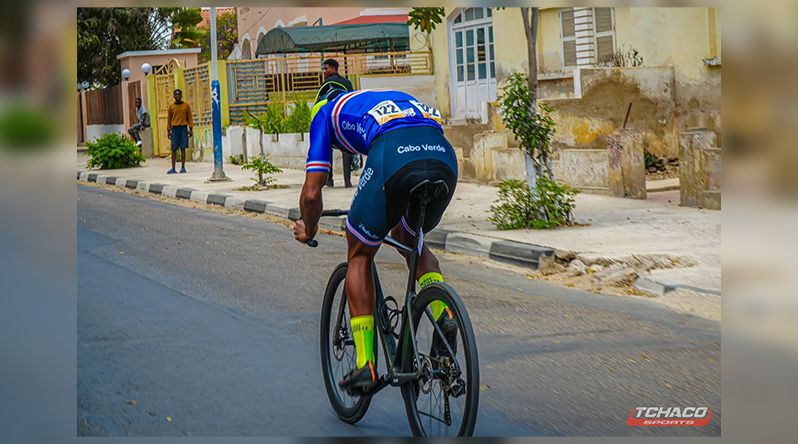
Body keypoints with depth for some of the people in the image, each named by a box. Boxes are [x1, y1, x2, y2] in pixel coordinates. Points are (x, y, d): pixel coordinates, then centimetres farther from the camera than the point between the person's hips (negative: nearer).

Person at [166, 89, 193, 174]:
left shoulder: (186, 105, 4)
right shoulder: (171, 106, 7)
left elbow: (189, 118, 5)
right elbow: (169, 119, 11)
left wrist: (191, 129, -2)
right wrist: (168, 130, 6)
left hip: (183, 128, -1)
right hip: (174, 128, 1)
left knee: (183, 148, -1)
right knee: (174, 149, -1)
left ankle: (183, 167, 5)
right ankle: (173, 168, -1)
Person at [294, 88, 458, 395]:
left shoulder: (325, 113, 28)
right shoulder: (393, 100, 43)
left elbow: (311, 194, 22)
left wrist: (308, 231, 42)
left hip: (393, 157, -5)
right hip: (445, 155, 5)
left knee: (360, 256, 18)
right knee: (409, 239, 33)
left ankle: (366, 365, 14)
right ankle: (444, 315, 9)